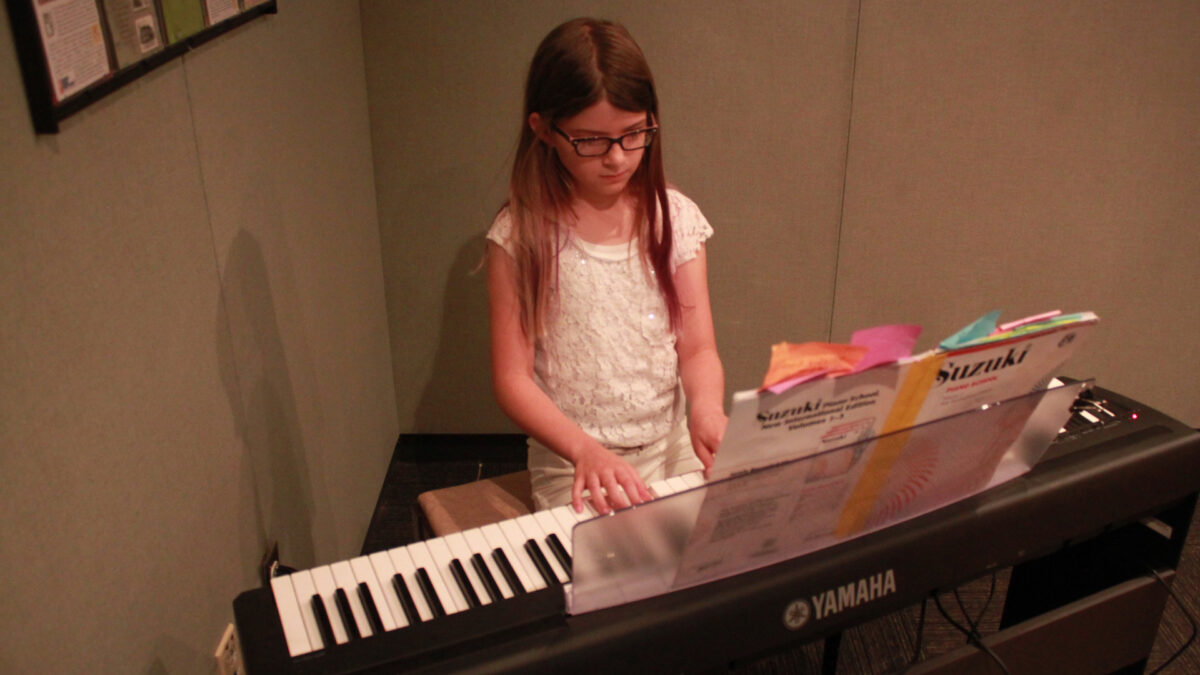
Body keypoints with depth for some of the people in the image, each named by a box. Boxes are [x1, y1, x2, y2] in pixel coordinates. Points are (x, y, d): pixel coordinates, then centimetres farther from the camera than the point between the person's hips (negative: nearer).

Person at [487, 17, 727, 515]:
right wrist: (586, 449, -24)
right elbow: (512, 378, -8)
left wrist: (706, 407, -23)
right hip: (572, 462, -3)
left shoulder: (676, 218, 1)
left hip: (675, 444, 3)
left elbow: (698, 348, 0)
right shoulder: (520, 235, -9)